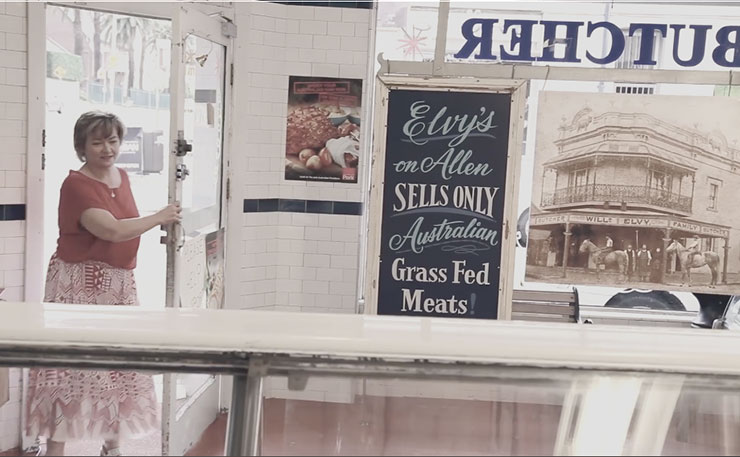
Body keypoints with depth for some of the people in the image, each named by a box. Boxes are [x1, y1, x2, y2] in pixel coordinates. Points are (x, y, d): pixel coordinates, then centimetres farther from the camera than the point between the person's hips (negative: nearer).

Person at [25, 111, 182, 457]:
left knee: (121, 366, 13)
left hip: (118, 284, 8)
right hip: (79, 285, -8)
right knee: (70, 367, -6)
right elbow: (112, 230, -26)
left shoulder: (121, 176, 9)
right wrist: (160, 217, -15)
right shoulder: (75, 184, -16)